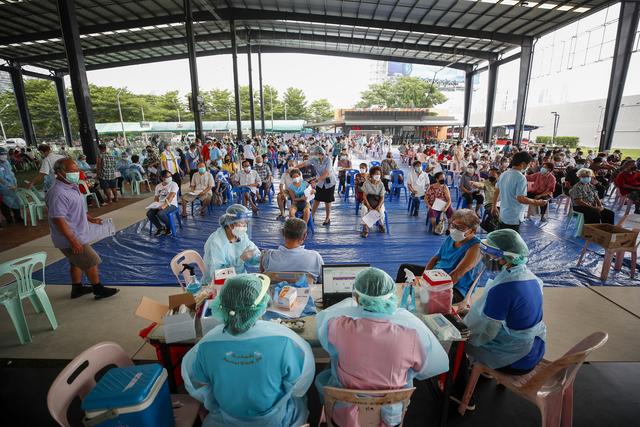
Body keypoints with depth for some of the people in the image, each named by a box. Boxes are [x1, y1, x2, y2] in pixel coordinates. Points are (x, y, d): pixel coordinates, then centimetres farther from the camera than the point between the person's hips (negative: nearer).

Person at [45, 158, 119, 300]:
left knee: (77, 262, 21)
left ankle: (77, 288, 37)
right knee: (92, 263, 0)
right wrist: (73, 241, -28)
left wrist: (90, 218, 19)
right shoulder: (58, 193, -26)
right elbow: (58, 220, -28)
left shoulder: (71, 187, 6)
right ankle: (99, 290, 15)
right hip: (71, 238, -10)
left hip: (77, 235, 10)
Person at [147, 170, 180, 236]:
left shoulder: (173, 184, -6)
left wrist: (165, 205, -32)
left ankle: (169, 227, -4)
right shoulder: (158, 186, 13)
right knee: (149, 213, -19)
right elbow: (156, 198, 18)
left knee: (160, 213, -33)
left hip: (171, 205, -6)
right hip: (160, 205, 6)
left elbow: (171, 197, -19)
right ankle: (160, 227, 3)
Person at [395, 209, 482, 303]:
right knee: (404, 268, 11)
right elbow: (435, 258, 9)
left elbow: (456, 275, -29)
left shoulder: (475, 247, -21)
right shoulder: (451, 238, 3)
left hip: (455, 288, -8)